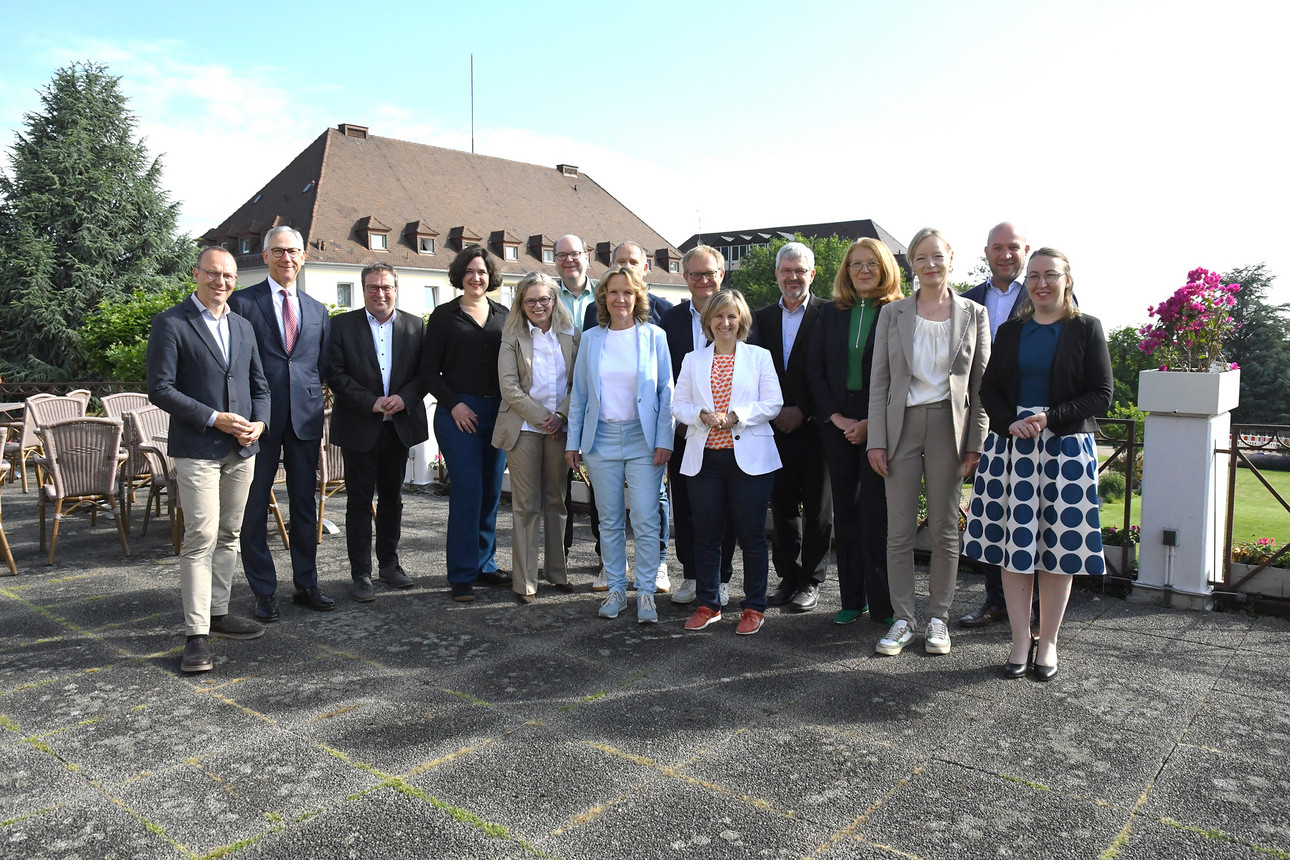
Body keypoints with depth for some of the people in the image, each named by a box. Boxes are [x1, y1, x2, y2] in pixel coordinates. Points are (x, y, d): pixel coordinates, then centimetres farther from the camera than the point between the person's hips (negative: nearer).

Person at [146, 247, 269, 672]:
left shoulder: (242, 326, 15)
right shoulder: (171, 323, -3)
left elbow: (259, 385, 18)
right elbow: (160, 388, -9)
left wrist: (259, 422, -1)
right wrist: (213, 419, -15)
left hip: (242, 449, 6)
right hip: (197, 449, -6)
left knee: (228, 536, 12)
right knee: (201, 538, -8)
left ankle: (218, 612, 25)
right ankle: (197, 634, -3)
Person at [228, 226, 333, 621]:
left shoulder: (317, 310, 14)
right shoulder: (242, 302, 1)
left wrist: (321, 416, 6)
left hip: (305, 417, 4)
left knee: (305, 504, 10)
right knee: (255, 507, 3)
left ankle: (306, 584, 22)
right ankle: (264, 591, 15)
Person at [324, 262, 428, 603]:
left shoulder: (415, 325, 6)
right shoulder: (343, 325, 0)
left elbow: (425, 372, 4)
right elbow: (335, 373, -6)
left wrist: (404, 398, -14)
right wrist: (371, 403, -16)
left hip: (400, 425, 3)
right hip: (359, 428, -2)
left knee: (392, 498, 14)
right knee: (359, 501, 2)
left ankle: (389, 563, 27)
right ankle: (361, 574, 9)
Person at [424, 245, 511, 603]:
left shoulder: (503, 315, 12)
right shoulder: (443, 316, 3)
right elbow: (430, 371, 1)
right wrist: (453, 404, -10)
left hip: (498, 412, 4)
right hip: (459, 413, -4)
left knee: (492, 490, 7)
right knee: (467, 491, -8)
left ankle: (483, 564, 20)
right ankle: (462, 575, 1)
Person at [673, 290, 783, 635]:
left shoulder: (760, 357, 8)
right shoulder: (693, 360, 14)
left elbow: (773, 403, -1)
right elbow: (678, 405, 9)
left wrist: (735, 416, -14)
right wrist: (702, 415, -11)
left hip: (749, 457, -2)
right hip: (704, 457, 2)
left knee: (751, 534, 1)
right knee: (706, 533, 6)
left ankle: (755, 607, 13)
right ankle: (708, 604, 19)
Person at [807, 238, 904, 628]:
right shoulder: (832, 313, 10)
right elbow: (815, 371, 8)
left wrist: (870, 423, -11)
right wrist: (836, 417, -4)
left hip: (879, 425, -4)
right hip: (837, 424, 4)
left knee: (876, 512, -4)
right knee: (845, 511, 7)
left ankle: (883, 603, 7)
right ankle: (852, 599, 17)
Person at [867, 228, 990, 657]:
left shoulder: (974, 314, 5)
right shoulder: (893, 313, 5)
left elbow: (980, 383, 4)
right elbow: (879, 380, 3)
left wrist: (975, 442, -3)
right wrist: (876, 440, -3)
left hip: (949, 426, 0)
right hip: (902, 425, 0)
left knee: (944, 529, 6)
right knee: (899, 530, 2)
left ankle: (939, 618, 19)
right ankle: (902, 618, 14)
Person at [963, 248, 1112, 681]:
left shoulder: (1086, 329, 3)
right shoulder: (1010, 331, 11)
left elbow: (1101, 394, -2)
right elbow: (989, 389, 9)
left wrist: (1050, 418, -15)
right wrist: (1011, 423, -10)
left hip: (1066, 448, -2)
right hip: (1011, 447, 2)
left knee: (1058, 546, 2)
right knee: (1014, 545, 2)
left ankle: (1048, 642, 15)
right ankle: (1020, 641, 12)